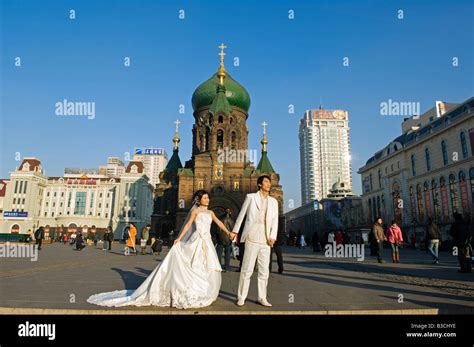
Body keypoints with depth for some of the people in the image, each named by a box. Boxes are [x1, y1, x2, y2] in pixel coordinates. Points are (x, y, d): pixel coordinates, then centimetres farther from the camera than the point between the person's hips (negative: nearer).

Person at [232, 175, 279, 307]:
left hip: (266, 241, 3)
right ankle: (241, 297, 9)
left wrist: (272, 237, -3)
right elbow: (241, 215, 8)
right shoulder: (250, 197, 5)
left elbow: (275, 221, 9)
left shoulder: (273, 202, 14)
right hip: (252, 238, -3)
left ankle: (262, 298, 17)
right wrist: (235, 231, 8)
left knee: (264, 271, 7)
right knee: (247, 269, -1)